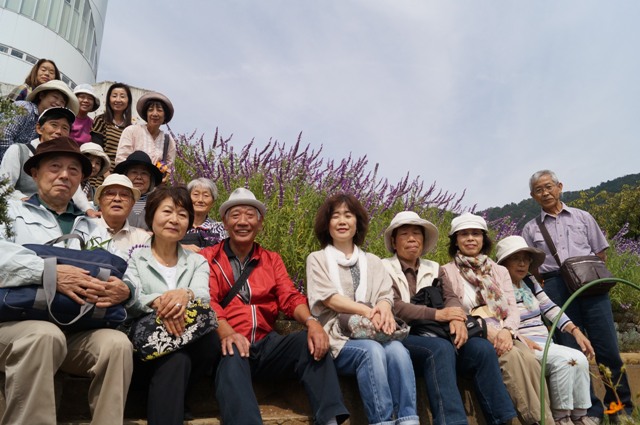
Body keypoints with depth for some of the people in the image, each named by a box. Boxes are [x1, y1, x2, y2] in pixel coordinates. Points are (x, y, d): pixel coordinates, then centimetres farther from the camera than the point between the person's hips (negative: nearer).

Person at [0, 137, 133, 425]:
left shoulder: (94, 229, 21)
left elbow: (121, 279, 10)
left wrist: (123, 291, -14)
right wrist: (49, 271, -25)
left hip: (77, 331, 3)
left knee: (117, 342, -26)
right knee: (45, 335, -34)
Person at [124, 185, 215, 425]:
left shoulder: (197, 262, 15)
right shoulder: (134, 257, 9)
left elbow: (203, 296, -6)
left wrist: (186, 295, -31)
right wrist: (156, 302, -32)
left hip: (191, 347, 3)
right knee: (176, 359, -36)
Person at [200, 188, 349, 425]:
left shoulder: (272, 260, 17)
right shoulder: (208, 258, 7)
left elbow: (290, 297, 4)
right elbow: (207, 301, -8)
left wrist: (311, 322, -20)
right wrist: (226, 333, -30)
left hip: (265, 343, 4)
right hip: (229, 344, -3)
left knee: (311, 341, -22)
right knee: (233, 354, -37)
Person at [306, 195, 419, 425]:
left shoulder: (372, 261, 21)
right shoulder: (317, 259, 10)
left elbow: (386, 295, 7)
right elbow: (328, 298, -5)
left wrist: (384, 308, -21)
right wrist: (367, 311, -21)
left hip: (373, 334, 3)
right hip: (337, 338, -3)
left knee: (397, 349, -30)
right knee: (372, 351, -34)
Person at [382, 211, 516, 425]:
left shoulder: (433, 268, 23)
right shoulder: (384, 267, 6)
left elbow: (451, 297, 8)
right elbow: (393, 306, -9)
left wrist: (456, 318, -17)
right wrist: (437, 314, -18)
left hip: (435, 335, 5)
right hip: (405, 336, -5)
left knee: (483, 348, -20)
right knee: (441, 348, -35)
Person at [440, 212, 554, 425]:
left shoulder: (500, 271, 21)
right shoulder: (447, 272, 7)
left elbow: (513, 309, 8)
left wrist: (506, 330, -16)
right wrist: (488, 331, -17)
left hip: (504, 335, 4)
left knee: (529, 360, -29)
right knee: (512, 358, -33)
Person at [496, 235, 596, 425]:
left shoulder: (529, 281, 13)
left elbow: (550, 308, 12)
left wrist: (575, 330, 1)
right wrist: (522, 339, -28)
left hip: (545, 343, 7)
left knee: (580, 359, -16)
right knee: (564, 359, -27)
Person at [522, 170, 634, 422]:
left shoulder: (582, 217, 15)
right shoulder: (531, 229, 13)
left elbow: (601, 253, 14)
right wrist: (542, 289, -2)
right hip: (555, 289, 0)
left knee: (607, 348, 0)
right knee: (572, 351, 1)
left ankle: (621, 407, 16)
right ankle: (591, 410, 11)